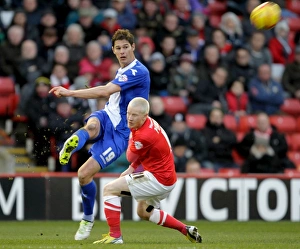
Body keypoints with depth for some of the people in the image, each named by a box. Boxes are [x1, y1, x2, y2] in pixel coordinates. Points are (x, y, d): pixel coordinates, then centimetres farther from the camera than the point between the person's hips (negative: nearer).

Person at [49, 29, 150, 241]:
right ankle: (73, 143, -68)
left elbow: (105, 91, -27)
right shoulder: (123, 71, 13)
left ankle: (88, 219, 10)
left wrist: (69, 93, -29)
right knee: (92, 124, -34)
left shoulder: (138, 72, -17)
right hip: (107, 119, 7)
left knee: (85, 173, -13)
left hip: (119, 133, -7)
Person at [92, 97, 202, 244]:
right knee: (143, 213, 31)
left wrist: (131, 138, 11)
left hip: (158, 179, -10)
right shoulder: (149, 123, 0)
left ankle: (115, 236, -9)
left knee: (109, 190, -8)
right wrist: (131, 169, 11)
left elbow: (131, 157, -6)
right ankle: (186, 230, 30)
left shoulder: (144, 136, -27)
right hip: (167, 177, 10)